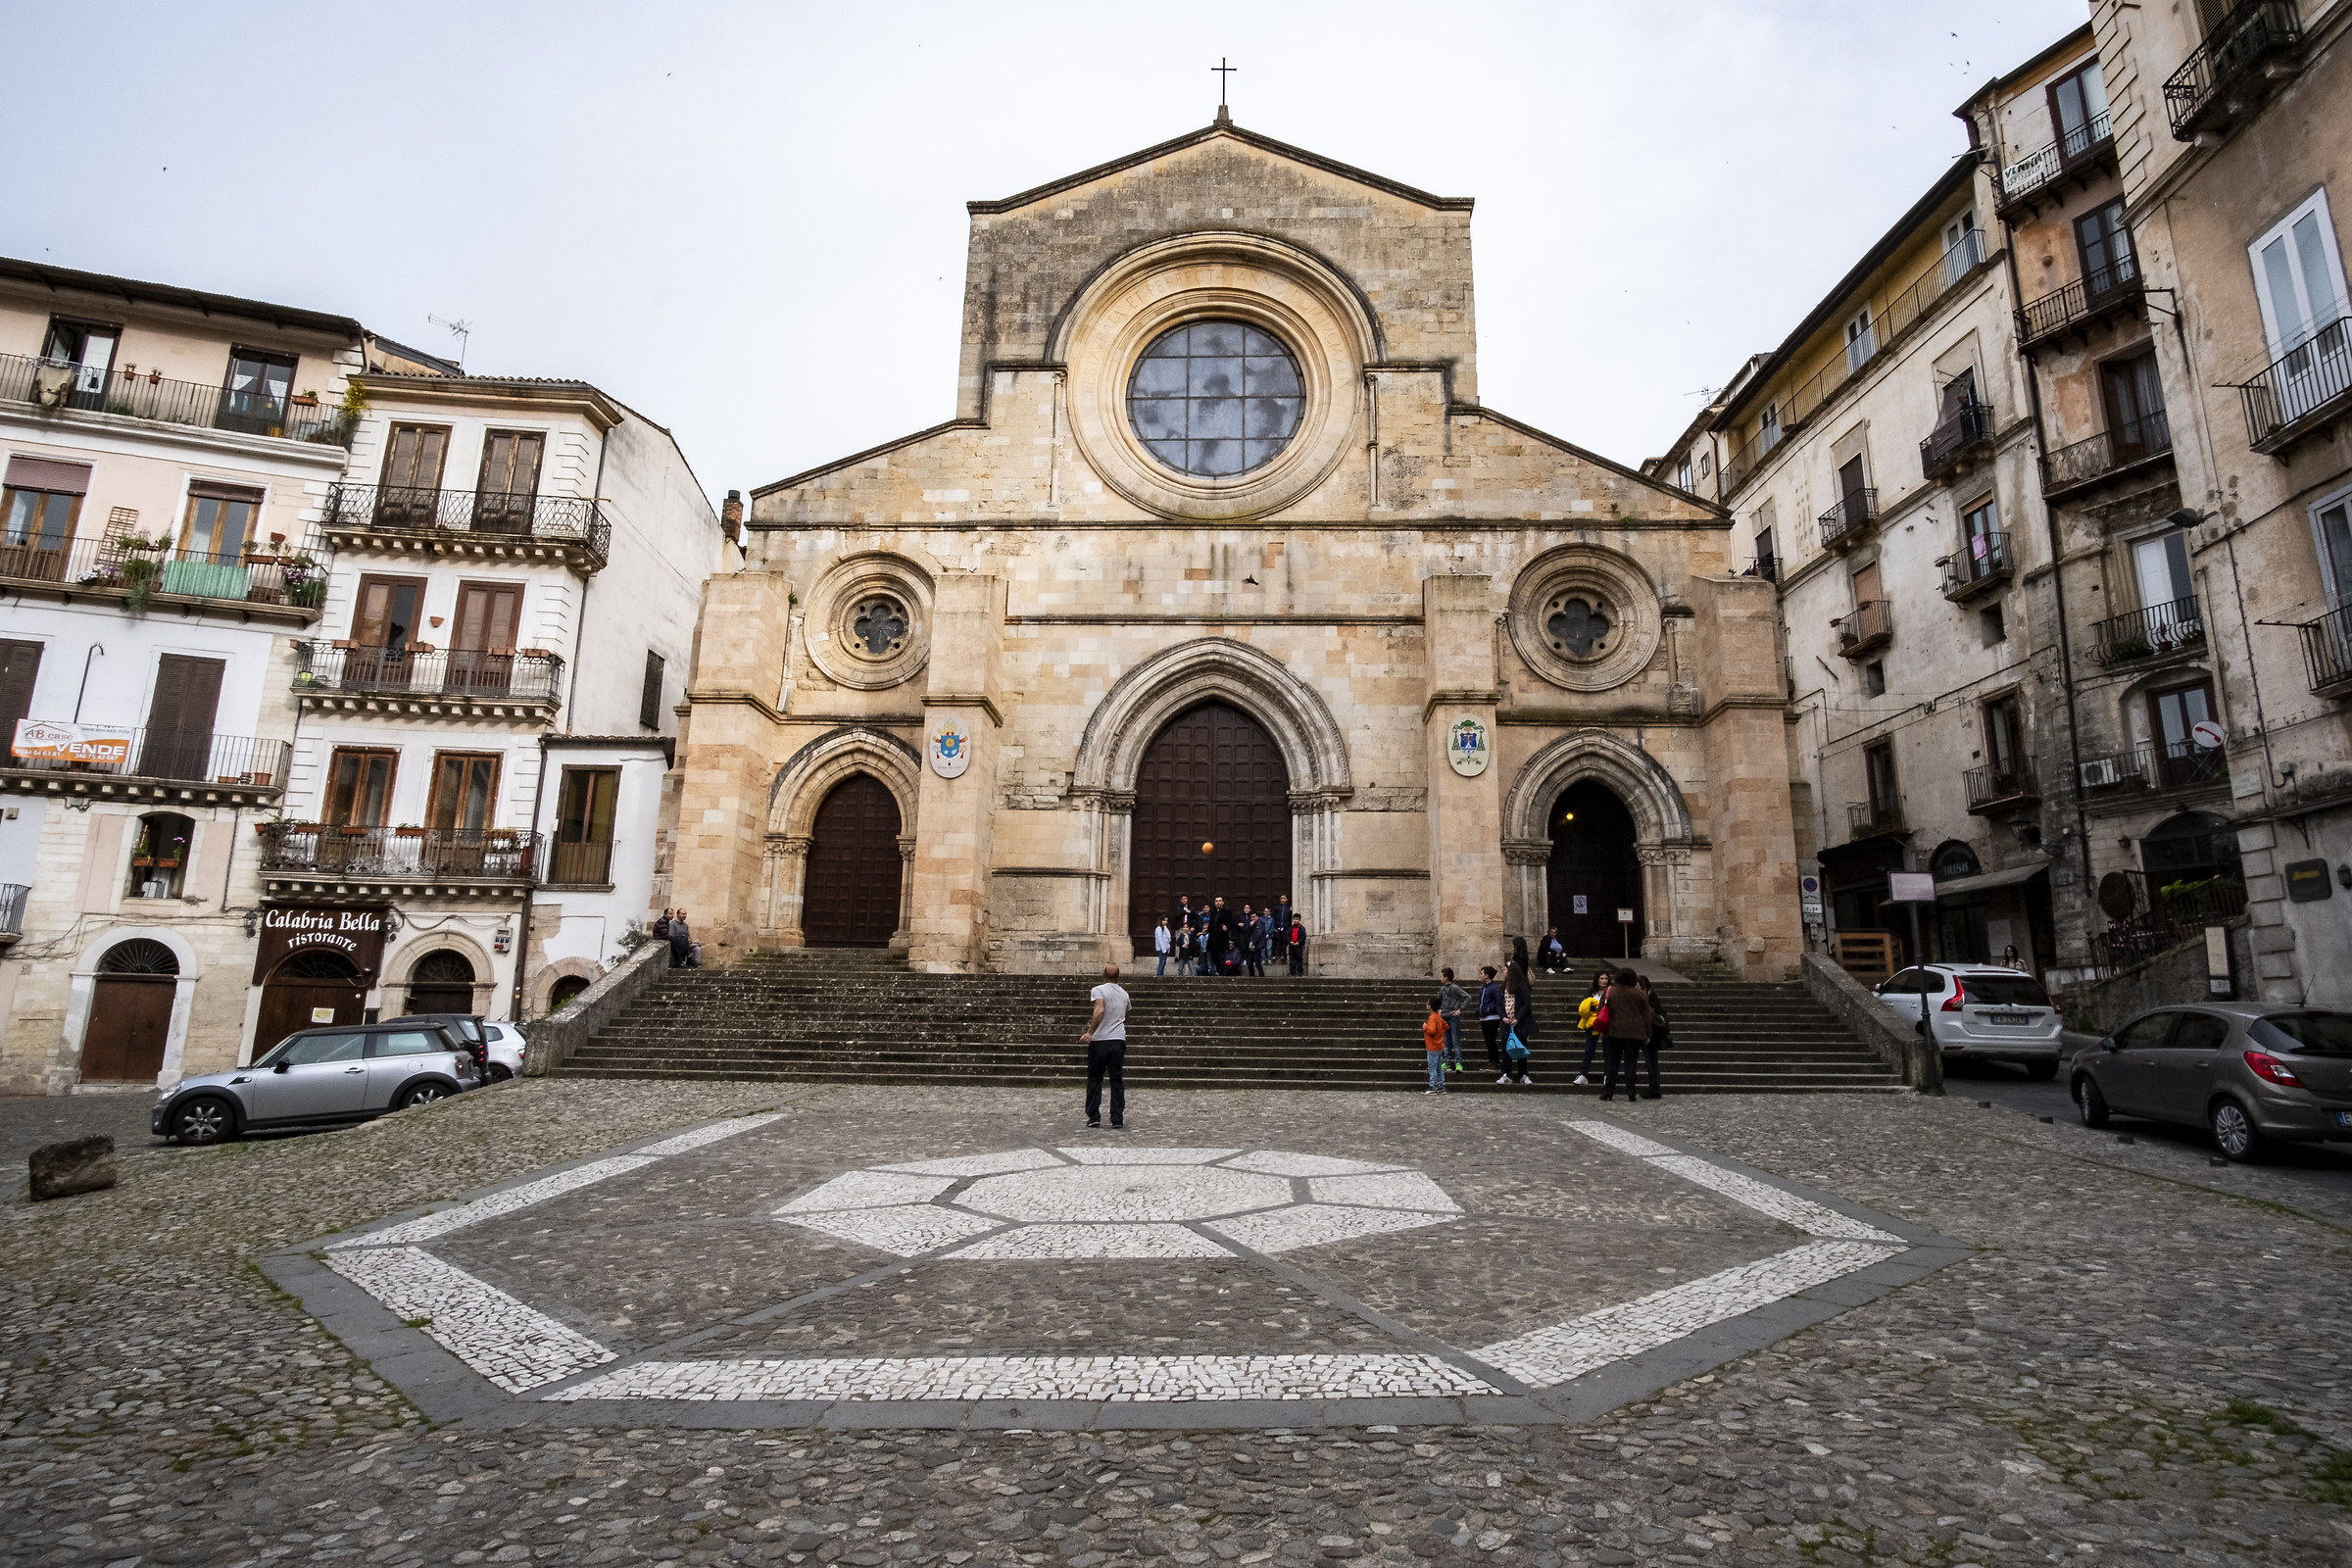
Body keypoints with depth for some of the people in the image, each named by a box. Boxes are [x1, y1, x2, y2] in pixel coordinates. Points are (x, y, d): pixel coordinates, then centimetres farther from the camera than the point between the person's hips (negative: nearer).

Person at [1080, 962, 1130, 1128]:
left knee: (1094, 1079, 7)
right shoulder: (1124, 994, 13)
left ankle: (1094, 1117, 6)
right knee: (1117, 1080, 7)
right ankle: (1118, 1119, 4)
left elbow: (1100, 1010, -23)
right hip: (1119, 1040, 4)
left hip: (1099, 1040, -4)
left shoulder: (1098, 990, -5)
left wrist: (1090, 1032, -25)